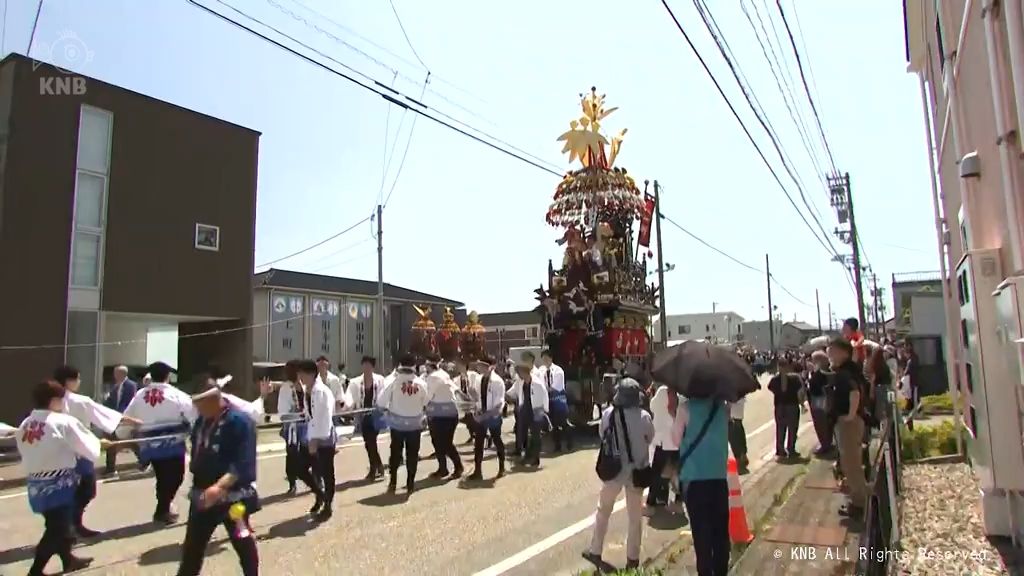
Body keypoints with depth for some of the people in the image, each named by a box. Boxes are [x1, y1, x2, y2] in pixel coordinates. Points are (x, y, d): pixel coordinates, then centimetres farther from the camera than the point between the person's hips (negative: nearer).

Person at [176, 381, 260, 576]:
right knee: (192, 545, 16)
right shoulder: (201, 421, 6)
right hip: (202, 495, 7)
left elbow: (243, 463, -25)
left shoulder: (240, 421, -19)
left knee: (243, 543, 9)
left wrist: (220, 486, -35)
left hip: (233, 496, -7)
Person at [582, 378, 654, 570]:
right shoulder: (643, 416, -15)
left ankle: (595, 551, 29)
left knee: (603, 511, 20)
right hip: (636, 470, 0)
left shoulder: (608, 413, -14)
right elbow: (650, 438, 3)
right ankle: (632, 558, 21)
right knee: (635, 516, 15)